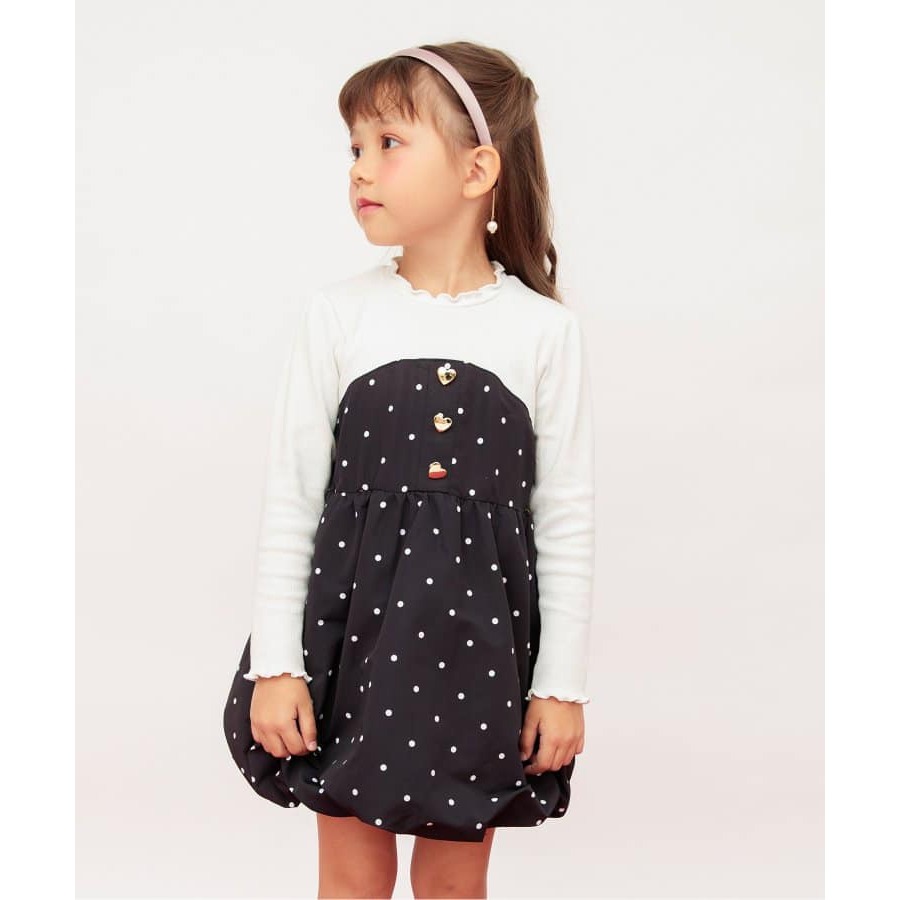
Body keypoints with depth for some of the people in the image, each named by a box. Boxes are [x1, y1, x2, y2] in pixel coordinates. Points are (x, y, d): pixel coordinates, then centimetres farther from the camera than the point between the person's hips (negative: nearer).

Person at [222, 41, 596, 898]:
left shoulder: (544, 330, -4)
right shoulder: (338, 314, -3)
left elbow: (566, 518, 0)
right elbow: (290, 498, -1)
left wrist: (562, 682, 0)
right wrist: (275, 664, -4)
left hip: (480, 639, 0)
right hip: (353, 629, 0)